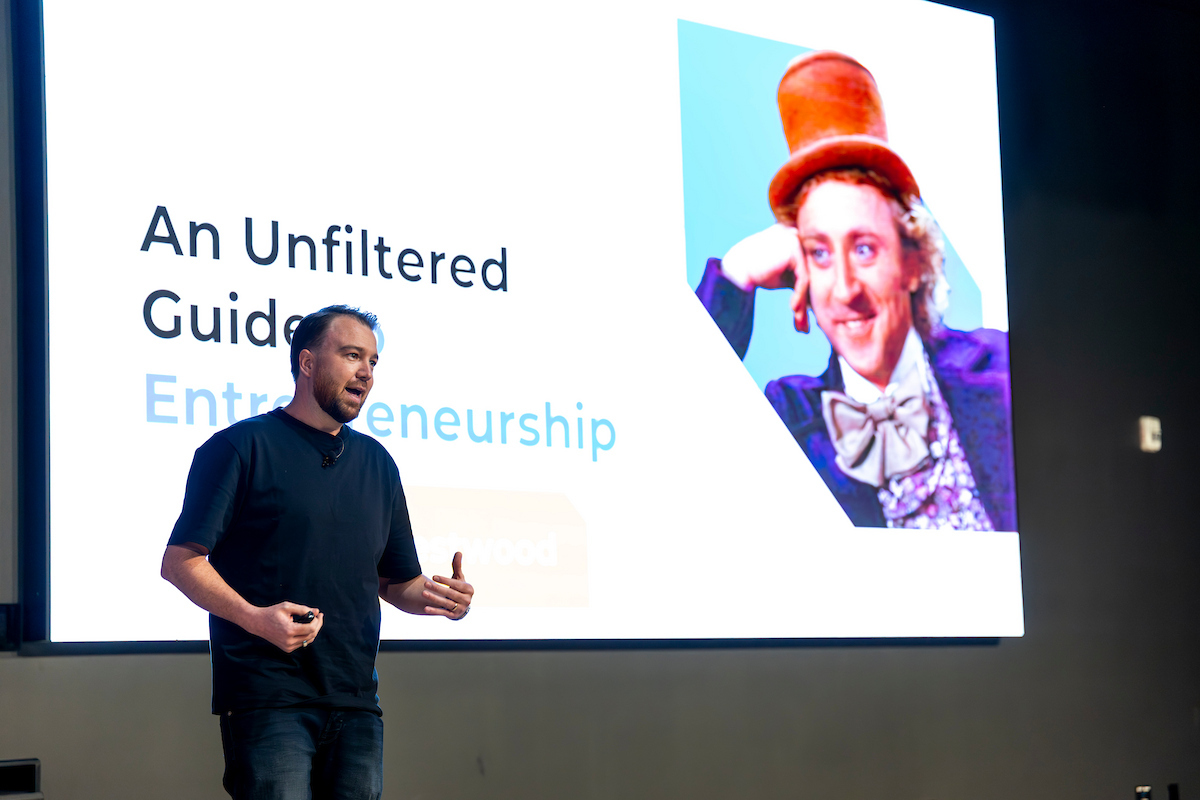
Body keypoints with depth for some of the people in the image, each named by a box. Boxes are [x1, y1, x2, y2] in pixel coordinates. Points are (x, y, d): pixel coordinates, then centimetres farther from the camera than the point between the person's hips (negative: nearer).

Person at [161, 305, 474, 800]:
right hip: (268, 698, -6)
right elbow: (180, 560, -6)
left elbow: (397, 581, 23)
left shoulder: (376, 462, 19)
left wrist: (435, 597, 0)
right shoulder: (242, 447, -1)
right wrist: (254, 617, -21)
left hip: (356, 701, 6)